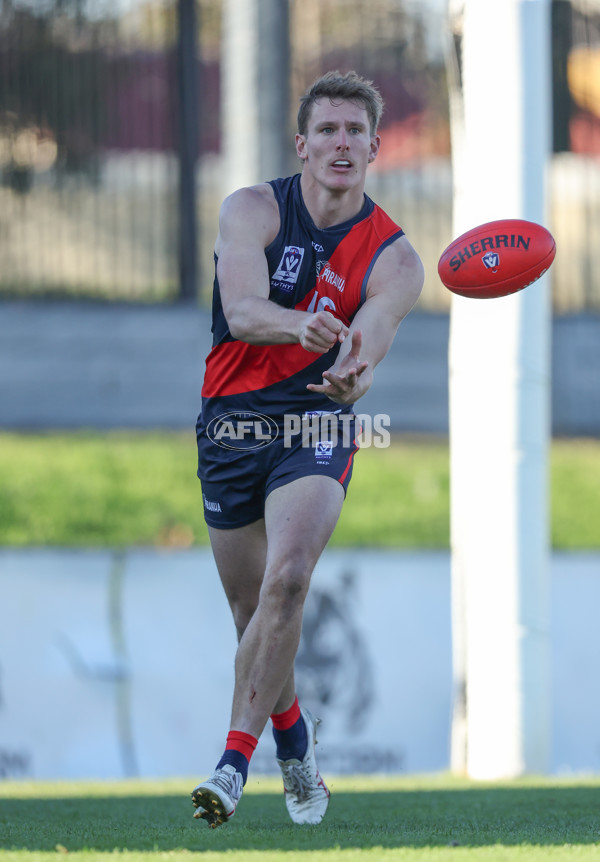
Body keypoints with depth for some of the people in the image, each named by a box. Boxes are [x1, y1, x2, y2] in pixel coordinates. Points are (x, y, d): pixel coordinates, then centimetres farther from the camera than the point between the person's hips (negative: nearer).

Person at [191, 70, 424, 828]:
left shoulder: (393, 258, -2)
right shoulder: (253, 211, -4)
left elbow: (371, 333, -20)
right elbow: (241, 311, -21)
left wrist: (354, 370, -45)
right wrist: (303, 324, -43)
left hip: (317, 429, -1)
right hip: (231, 424, 1)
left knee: (287, 579, -25)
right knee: (251, 608, 8)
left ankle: (236, 758, -24)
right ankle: (291, 728, 36)